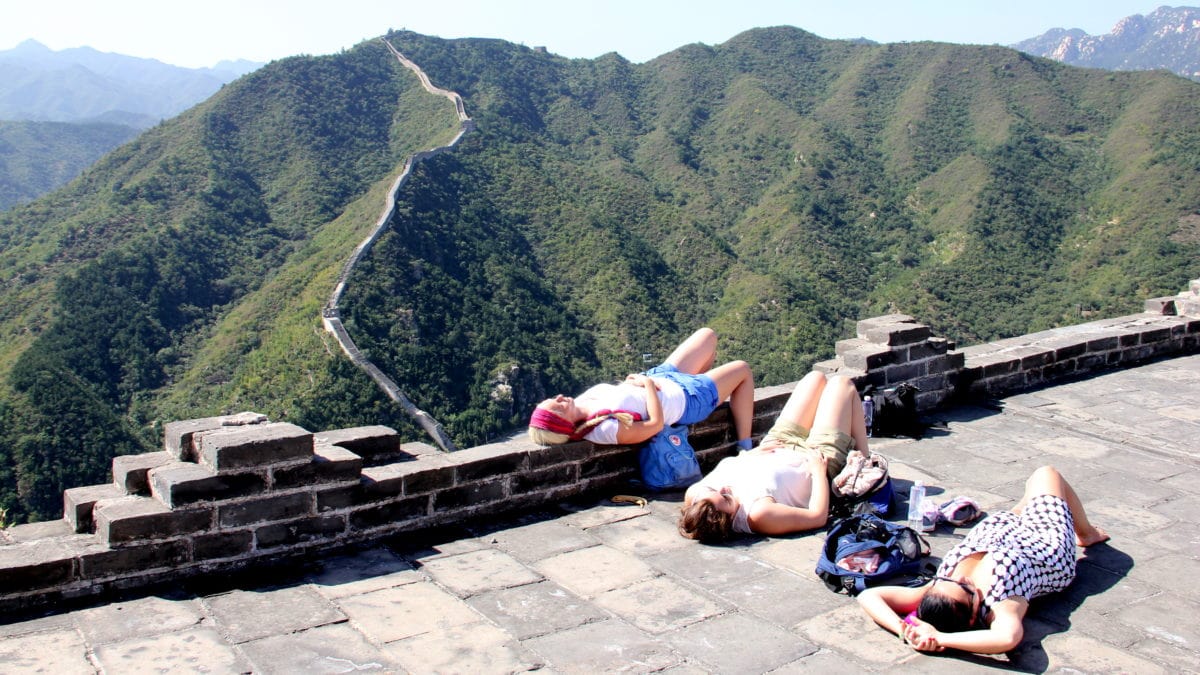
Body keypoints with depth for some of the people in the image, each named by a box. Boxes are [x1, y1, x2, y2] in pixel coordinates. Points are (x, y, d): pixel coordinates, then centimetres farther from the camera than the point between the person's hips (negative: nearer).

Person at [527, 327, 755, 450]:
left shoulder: (581, 401, -17)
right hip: (686, 398, -8)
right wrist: (648, 384, -26)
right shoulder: (606, 429, -41)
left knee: (708, 335, 22)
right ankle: (745, 447, 27)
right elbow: (656, 423, -34)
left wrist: (633, 382, -14)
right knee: (742, 370, 12)